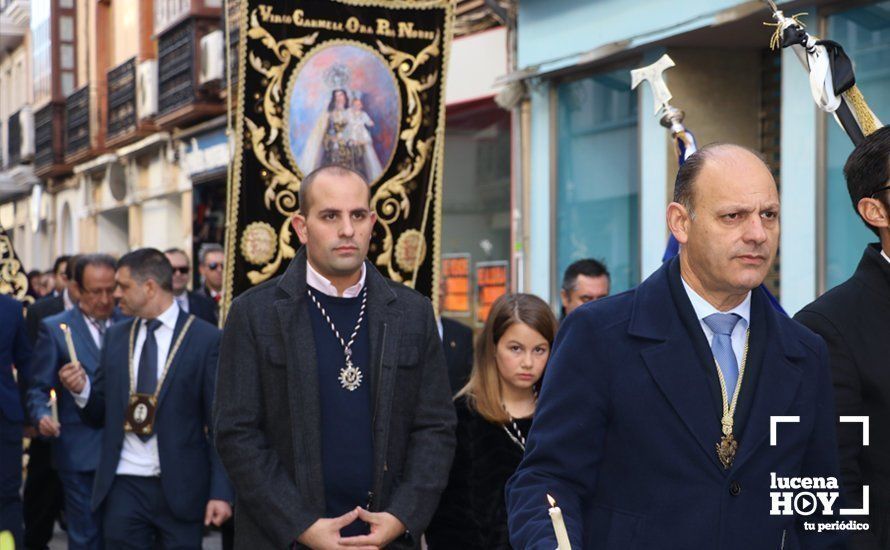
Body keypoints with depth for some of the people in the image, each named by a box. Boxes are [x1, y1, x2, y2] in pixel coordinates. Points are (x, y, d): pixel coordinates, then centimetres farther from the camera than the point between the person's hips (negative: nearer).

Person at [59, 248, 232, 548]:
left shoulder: (206, 339, -4)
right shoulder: (116, 336, 11)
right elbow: (101, 414, 15)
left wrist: (221, 491, -10)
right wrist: (82, 389, -6)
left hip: (180, 488, -3)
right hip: (123, 486, 4)